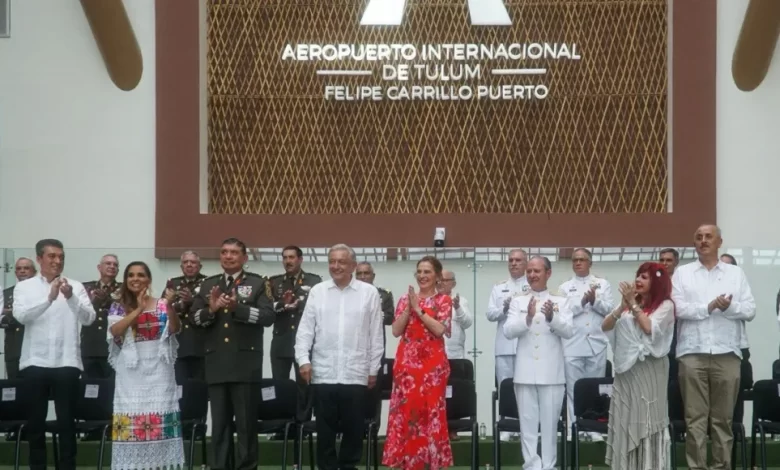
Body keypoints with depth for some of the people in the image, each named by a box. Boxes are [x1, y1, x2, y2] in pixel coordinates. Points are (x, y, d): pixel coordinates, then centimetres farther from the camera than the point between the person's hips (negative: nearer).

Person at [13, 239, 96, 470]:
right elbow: (21, 316, -13)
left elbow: (89, 318, -6)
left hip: (67, 362, 0)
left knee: (67, 422, 2)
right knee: (35, 422, 6)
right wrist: (49, 298, -25)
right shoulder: (24, 287, 5)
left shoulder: (76, 286, 5)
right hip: (35, 362, 0)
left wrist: (71, 297, -24)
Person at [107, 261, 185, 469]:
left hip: (158, 370, 0)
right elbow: (115, 331, -12)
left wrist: (169, 306, -24)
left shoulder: (161, 305, 6)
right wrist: (138, 310, -19)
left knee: (161, 419, -3)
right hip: (131, 372, 0)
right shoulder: (118, 307, 5)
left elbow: (175, 329, -7)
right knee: (131, 420, -3)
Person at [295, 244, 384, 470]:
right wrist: (303, 359, -5)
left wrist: (373, 369, 3)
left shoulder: (369, 293, 2)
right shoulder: (317, 292, 6)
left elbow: (375, 335, 4)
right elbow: (305, 330, 6)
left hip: (355, 374, -1)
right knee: (325, 429, 5)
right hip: (323, 374, 1)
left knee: (354, 428, 3)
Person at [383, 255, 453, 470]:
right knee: (406, 410, 1)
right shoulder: (405, 299, 11)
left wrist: (419, 309, -12)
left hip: (432, 363, -3)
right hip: (407, 362, 3)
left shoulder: (443, 300, 2)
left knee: (431, 410, -3)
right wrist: (409, 309, -8)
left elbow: (440, 329, -12)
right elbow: (396, 330, 3)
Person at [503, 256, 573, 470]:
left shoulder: (561, 302, 6)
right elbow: (508, 331, -6)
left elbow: (569, 331, -7)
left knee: (550, 423, 3)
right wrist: (528, 318, -24)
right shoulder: (518, 302, 7)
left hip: (551, 373, -1)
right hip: (525, 373, 1)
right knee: (528, 423, 2)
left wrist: (552, 317, -25)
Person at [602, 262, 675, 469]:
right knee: (625, 420, 6)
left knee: (647, 420, -3)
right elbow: (605, 326, 3)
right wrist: (622, 306, -11)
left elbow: (650, 328, -17)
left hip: (649, 369, -5)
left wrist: (633, 305, -13)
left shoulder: (665, 305, -3)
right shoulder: (628, 304, 12)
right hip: (626, 369, 5)